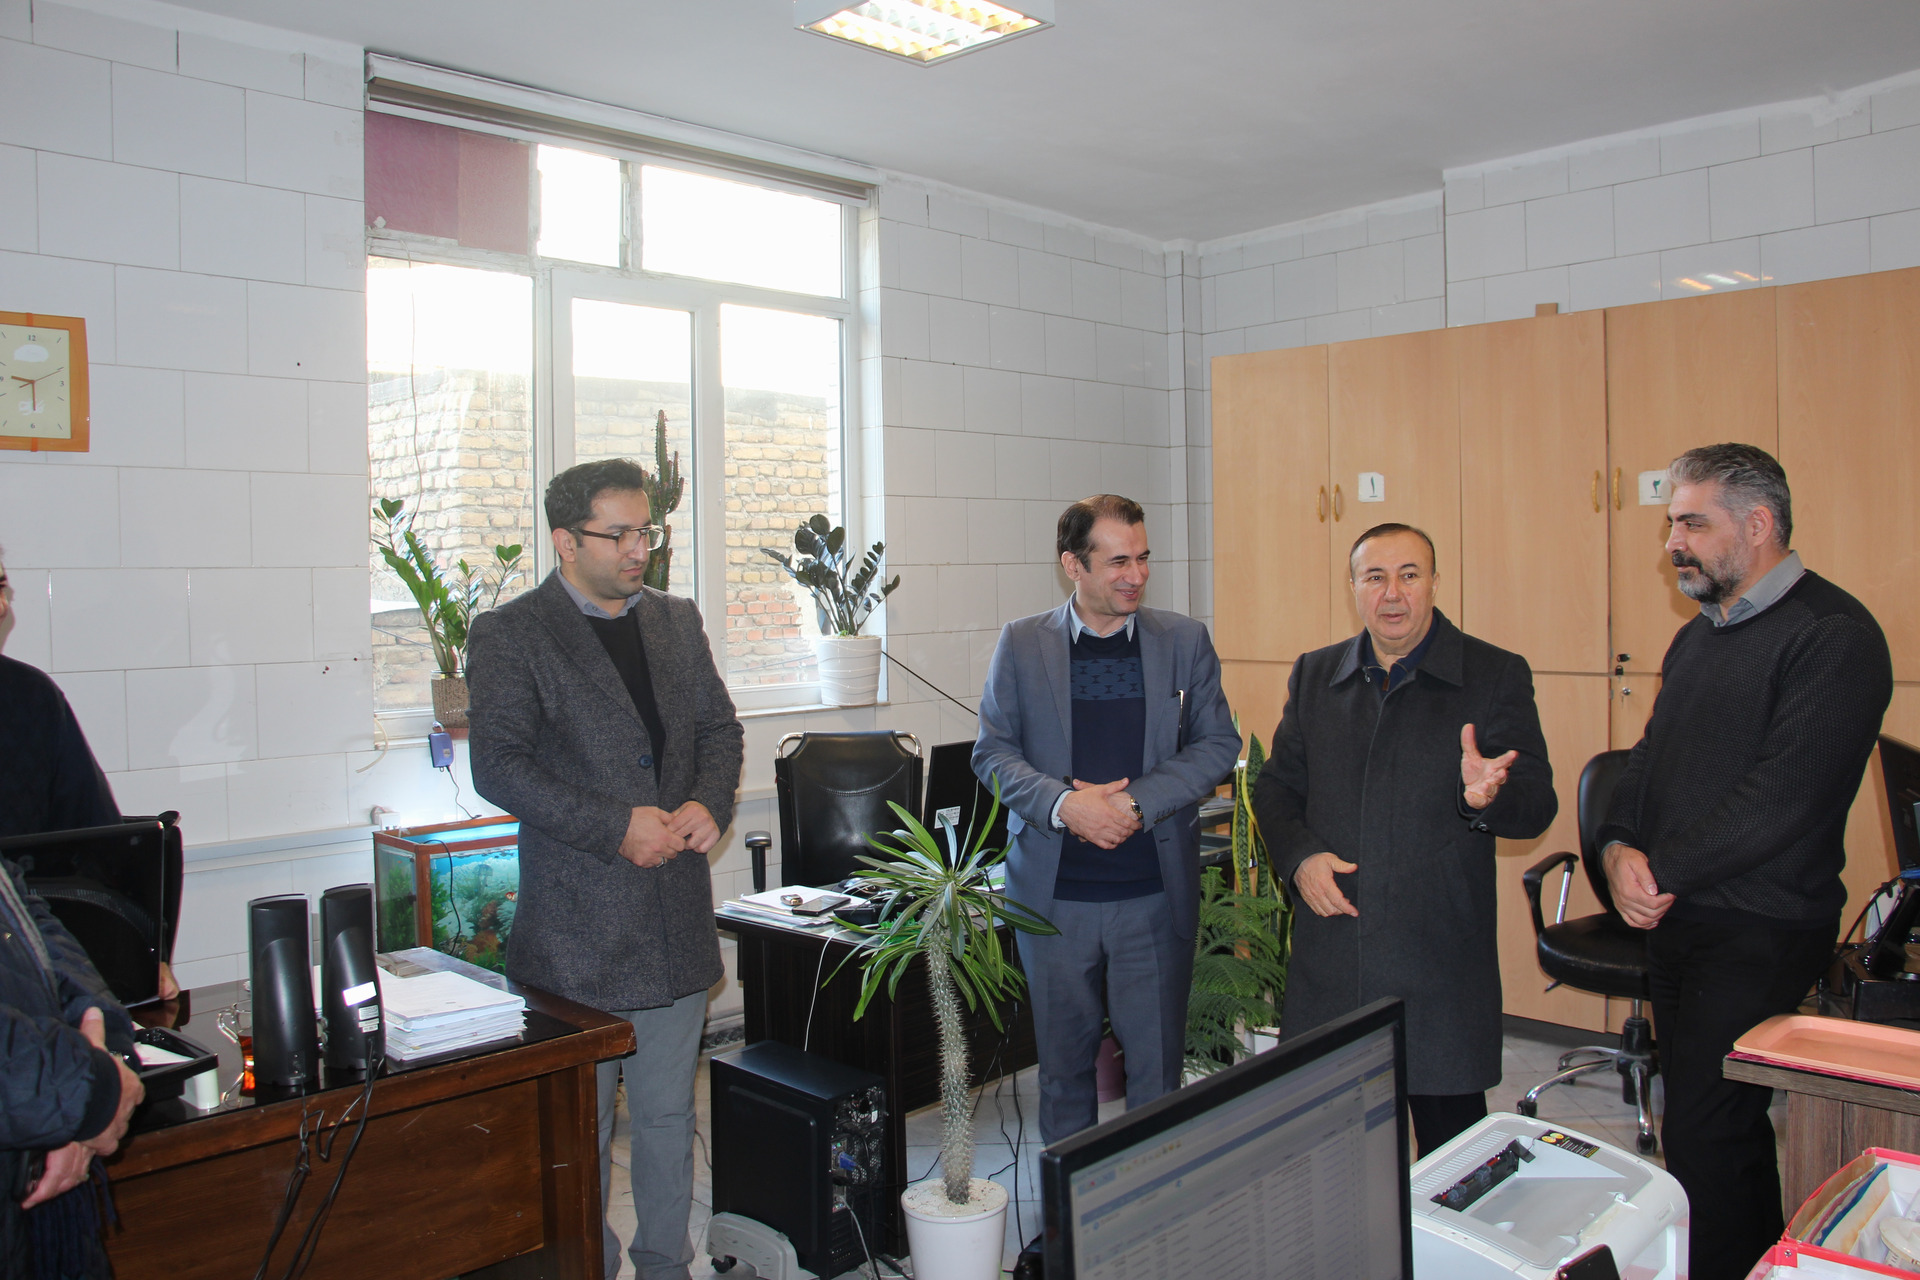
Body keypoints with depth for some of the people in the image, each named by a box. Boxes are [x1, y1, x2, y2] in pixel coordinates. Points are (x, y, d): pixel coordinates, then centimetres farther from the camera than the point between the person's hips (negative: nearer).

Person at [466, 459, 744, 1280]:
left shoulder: (677, 621, 10)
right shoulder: (510, 634, -6)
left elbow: (719, 727, 15)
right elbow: (498, 766, -13)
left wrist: (710, 803, -5)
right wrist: (615, 826, -19)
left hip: (676, 923, 5)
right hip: (577, 926, -4)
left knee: (668, 1113, 17)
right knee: (580, 1127, 10)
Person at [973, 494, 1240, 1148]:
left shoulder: (1185, 641, 4)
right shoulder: (1022, 643, 2)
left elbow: (1218, 744, 1)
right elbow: (993, 751, 1)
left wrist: (1134, 802, -13)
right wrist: (1063, 804, -16)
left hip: (1156, 891, 0)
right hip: (1054, 891, 0)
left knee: (1157, 1059, 6)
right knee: (1063, 1057, 12)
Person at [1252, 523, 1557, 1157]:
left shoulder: (1497, 675, -1)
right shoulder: (1314, 675, 9)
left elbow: (1537, 807, -4)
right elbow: (1276, 787, 15)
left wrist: (1488, 797, -26)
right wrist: (1299, 857, -4)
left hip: (1443, 963, -2)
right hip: (1330, 956, 3)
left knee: (1452, 1147, 9)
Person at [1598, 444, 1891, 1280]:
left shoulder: (1833, 637, -12)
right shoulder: (1698, 635, 15)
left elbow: (1784, 797, -21)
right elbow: (1651, 757, 14)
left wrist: (1660, 868, -15)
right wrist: (1621, 845, -5)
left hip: (1759, 931, -8)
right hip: (1672, 918, 8)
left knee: (1702, 1139, -7)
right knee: (1728, 1126, 17)